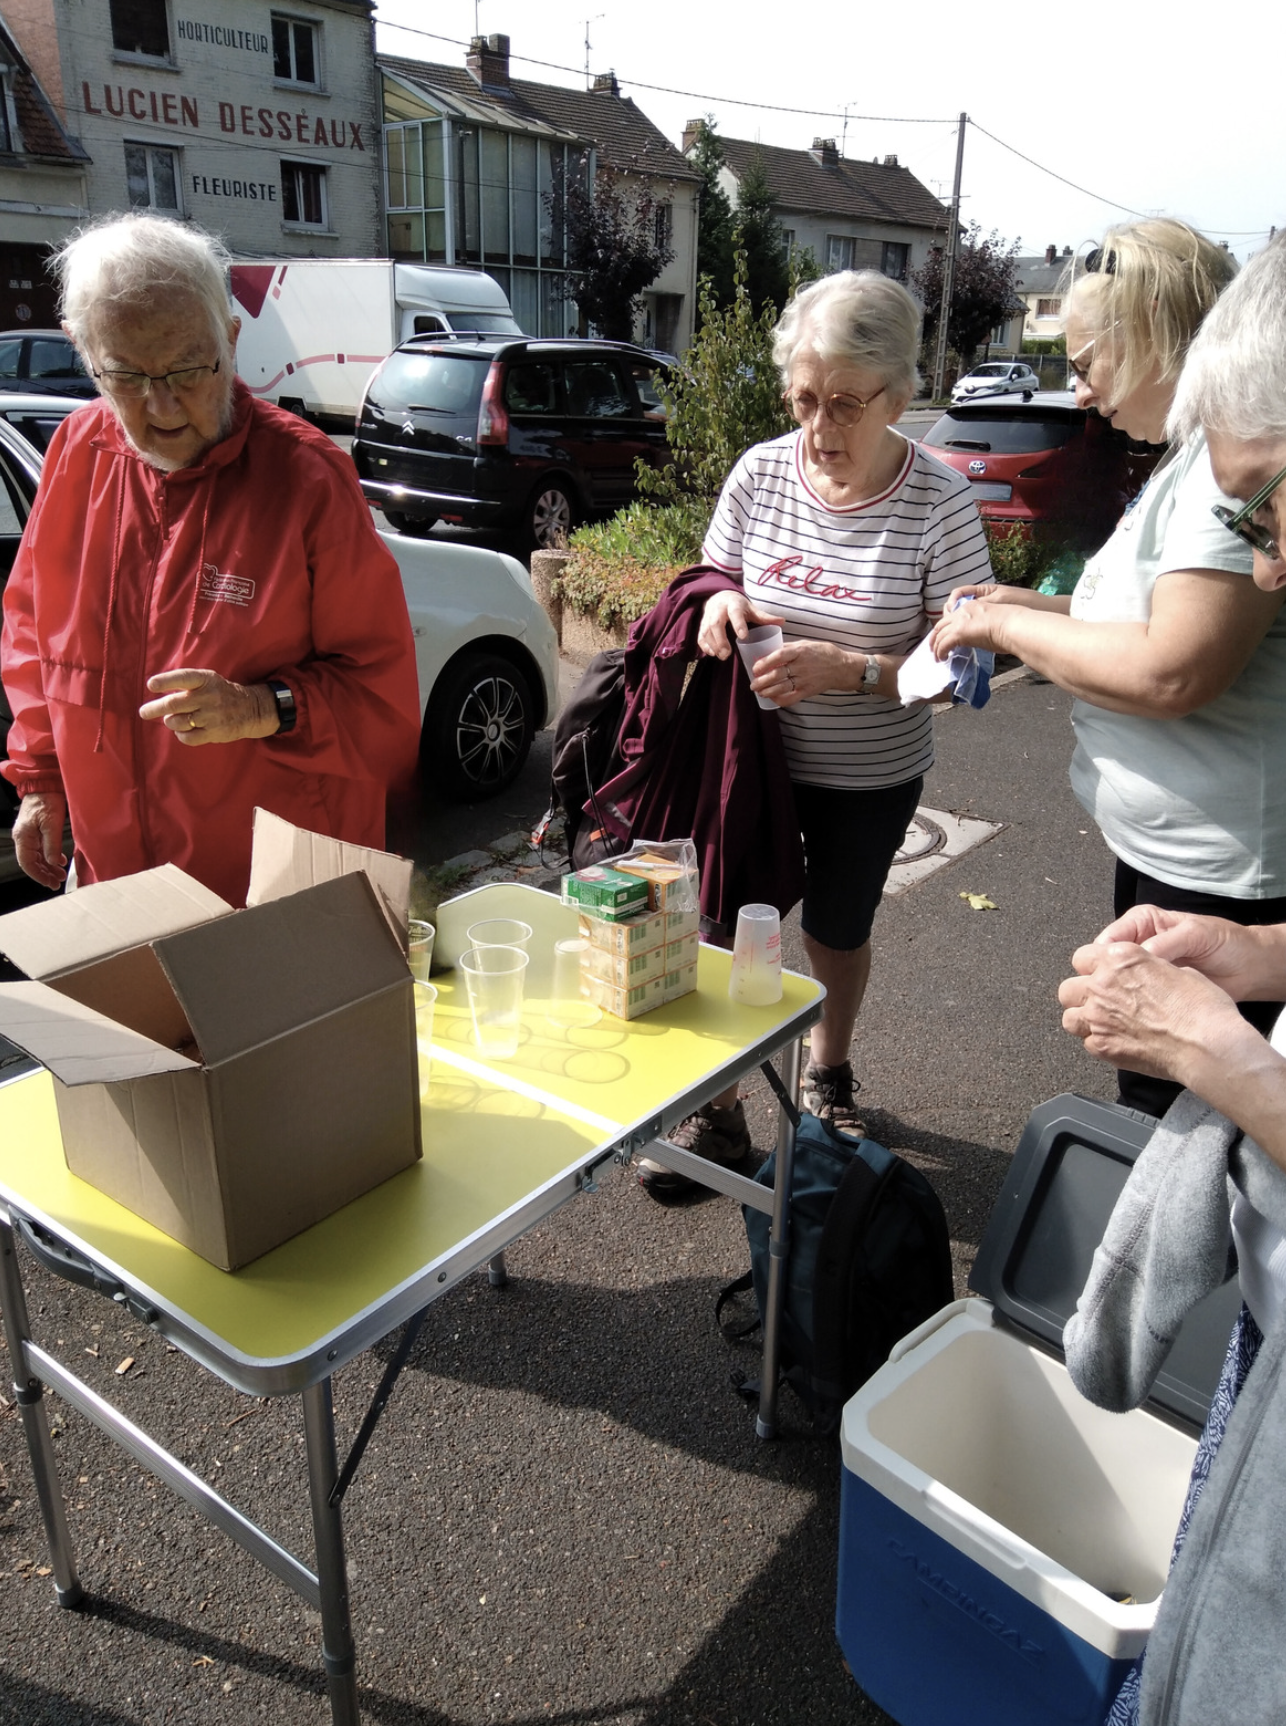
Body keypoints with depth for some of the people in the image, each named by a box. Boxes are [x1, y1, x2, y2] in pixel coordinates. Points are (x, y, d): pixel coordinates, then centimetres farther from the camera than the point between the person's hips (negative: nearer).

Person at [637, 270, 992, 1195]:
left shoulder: (939, 501, -15)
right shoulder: (760, 471, -7)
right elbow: (715, 583, 7)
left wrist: (849, 669, -30)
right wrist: (720, 605, -17)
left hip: (870, 778, -2)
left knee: (837, 932, 18)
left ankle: (830, 1073, 48)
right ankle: (717, 1111, 25)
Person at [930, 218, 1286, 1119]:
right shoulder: (1203, 450, 13)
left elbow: (1170, 673, -28)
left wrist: (1005, 625, -14)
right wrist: (1042, 607, 9)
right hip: (1166, 844, 11)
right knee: (1149, 1093, 25)